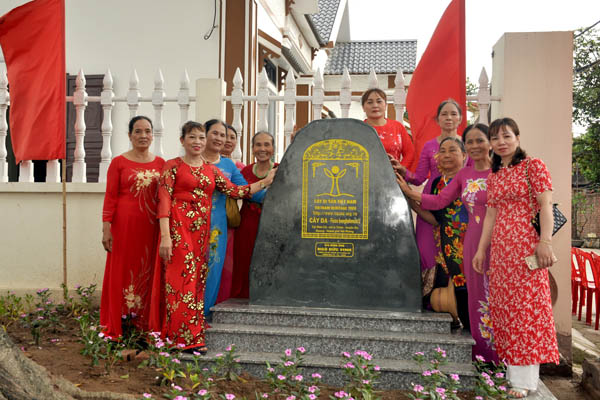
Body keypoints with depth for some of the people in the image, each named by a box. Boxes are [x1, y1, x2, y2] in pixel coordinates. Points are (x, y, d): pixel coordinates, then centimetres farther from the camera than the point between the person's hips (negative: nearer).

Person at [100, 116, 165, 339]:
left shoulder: (161, 163, 9)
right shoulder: (119, 162, 0)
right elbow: (110, 197, -3)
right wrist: (106, 228, -9)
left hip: (151, 226, 3)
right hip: (125, 224, -3)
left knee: (147, 272, 8)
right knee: (121, 272, 4)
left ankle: (144, 324, 20)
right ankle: (116, 327, 14)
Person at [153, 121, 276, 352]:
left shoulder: (211, 170, 16)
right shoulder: (173, 166, 1)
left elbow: (235, 191, 9)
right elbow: (164, 201, -6)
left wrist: (266, 182, 1)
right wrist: (165, 236, -15)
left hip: (202, 230, 5)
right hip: (179, 228, -5)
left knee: (198, 280, 5)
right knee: (183, 278, -9)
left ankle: (190, 337, 13)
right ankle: (187, 338, -3)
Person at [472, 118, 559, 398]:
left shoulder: (533, 165, -2)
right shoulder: (493, 175, 15)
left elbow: (546, 204, -10)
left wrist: (545, 242, -20)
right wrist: (481, 249, 14)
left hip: (527, 245, -6)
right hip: (500, 247, 6)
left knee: (527, 304, -4)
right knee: (504, 304, 8)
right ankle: (512, 368, 19)